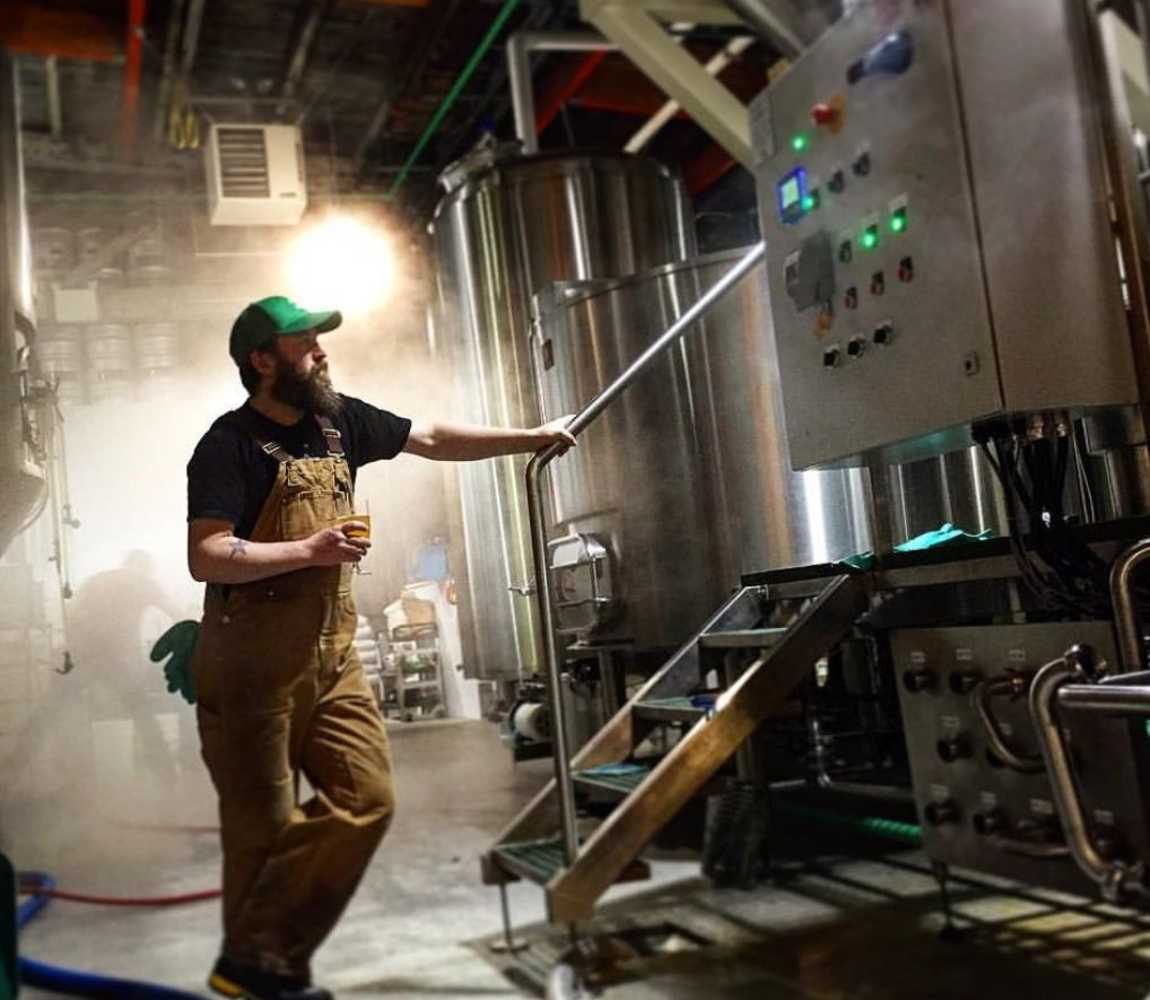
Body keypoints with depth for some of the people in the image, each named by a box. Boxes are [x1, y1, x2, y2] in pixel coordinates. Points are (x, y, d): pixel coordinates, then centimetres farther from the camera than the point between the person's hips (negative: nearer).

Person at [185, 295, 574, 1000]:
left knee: (367, 801, 2)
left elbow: (434, 439, 18)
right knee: (266, 829, 1)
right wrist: (309, 551, -19)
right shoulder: (232, 443, -11)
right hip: (253, 664, -7)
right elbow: (205, 557, -20)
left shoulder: (338, 419, 9)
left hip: (330, 654, 7)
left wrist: (529, 438, 16)